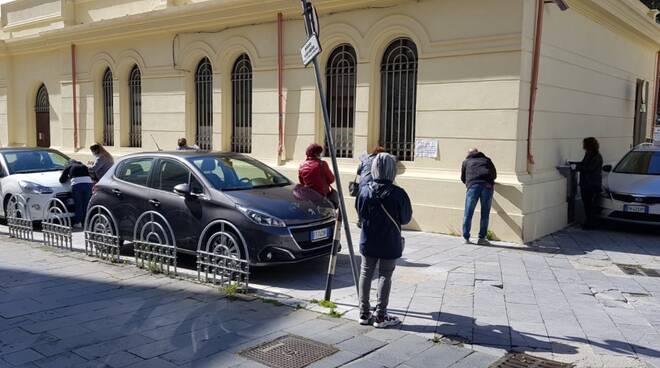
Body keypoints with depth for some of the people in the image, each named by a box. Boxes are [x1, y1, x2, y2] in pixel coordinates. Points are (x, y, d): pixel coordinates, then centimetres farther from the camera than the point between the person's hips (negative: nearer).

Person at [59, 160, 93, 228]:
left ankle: (77, 222, 9)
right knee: (86, 205, 10)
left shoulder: (68, 166, 25)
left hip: (76, 184, -2)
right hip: (88, 182, 2)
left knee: (78, 205, 8)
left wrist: (68, 178, 41)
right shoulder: (83, 166, 34)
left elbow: (62, 180, 23)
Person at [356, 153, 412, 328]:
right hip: (390, 243, -3)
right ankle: (380, 317, 13)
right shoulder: (398, 193, -18)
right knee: (385, 276, 7)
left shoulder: (365, 190, -9)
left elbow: (360, 215, 3)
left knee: (365, 275, 14)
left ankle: (364, 313, 20)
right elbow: (406, 218, -6)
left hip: (368, 242, 3)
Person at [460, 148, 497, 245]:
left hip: (473, 185, -1)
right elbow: (494, 175, 28)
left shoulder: (466, 162, 25)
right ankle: (482, 238, 7)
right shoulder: (487, 160, 28)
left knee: (468, 214, 5)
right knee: (485, 214, 7)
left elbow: (463, 178, 27)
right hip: (487, 185, 1)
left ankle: (466, 238, 7)